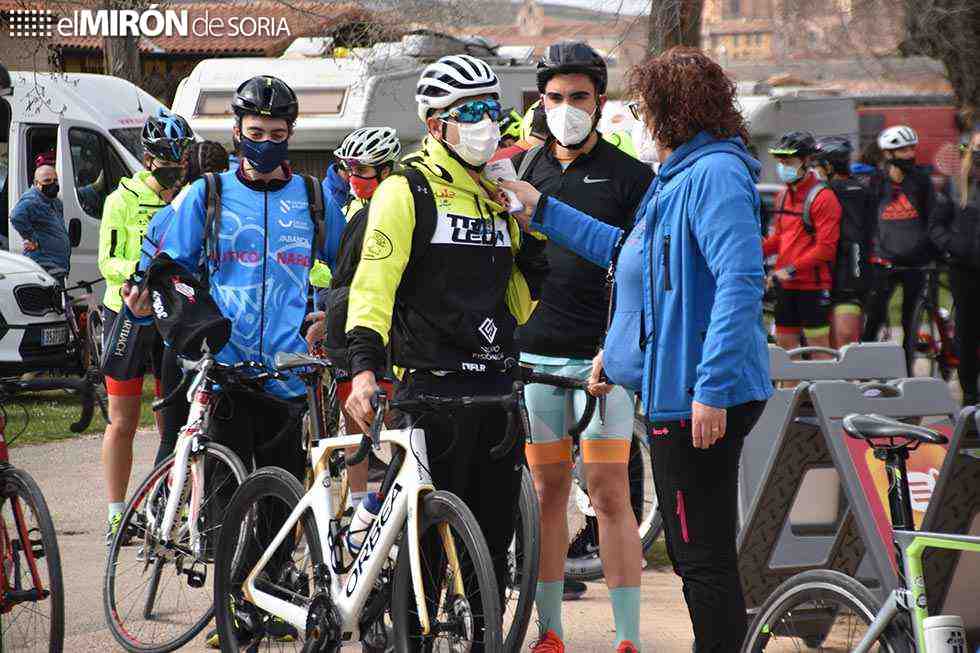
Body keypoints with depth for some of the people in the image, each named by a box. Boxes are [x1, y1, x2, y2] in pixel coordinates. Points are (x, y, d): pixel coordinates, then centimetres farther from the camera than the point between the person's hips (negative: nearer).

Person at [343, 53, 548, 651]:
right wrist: (364, 368, -24)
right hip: (434, 387, -6)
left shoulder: (500, 197, 17)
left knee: (496, 531, 8)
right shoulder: (407, 192, -5)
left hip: (497, 385, 6)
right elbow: (373, 282, -14)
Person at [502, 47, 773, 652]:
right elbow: (629, 253, 30)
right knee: (697, 556, 16)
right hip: (678, 391, 11)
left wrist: (711, 389, -28)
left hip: (700, 401, -11)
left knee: (705, 559, -6)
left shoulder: (716, 174, -16)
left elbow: (741, 282, -25)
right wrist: (543, 212, 34)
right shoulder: (682, 174, 18)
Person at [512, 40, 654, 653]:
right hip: (534, 352, 3)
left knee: (610, 493, -6)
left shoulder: (630, 176, 1)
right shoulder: (524, 170, 11)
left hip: (601, 355, -3)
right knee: (549, 489, 8)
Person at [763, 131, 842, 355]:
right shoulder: (784, 196, 14)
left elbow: (826, 248, -17)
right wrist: (761, 248, 3)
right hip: (786, 285, 8)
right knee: (785, 342, 11)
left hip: (813, 285, -8)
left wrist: (792, 269, -21)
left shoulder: (822, 197, -12)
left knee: (818, 345, -4)